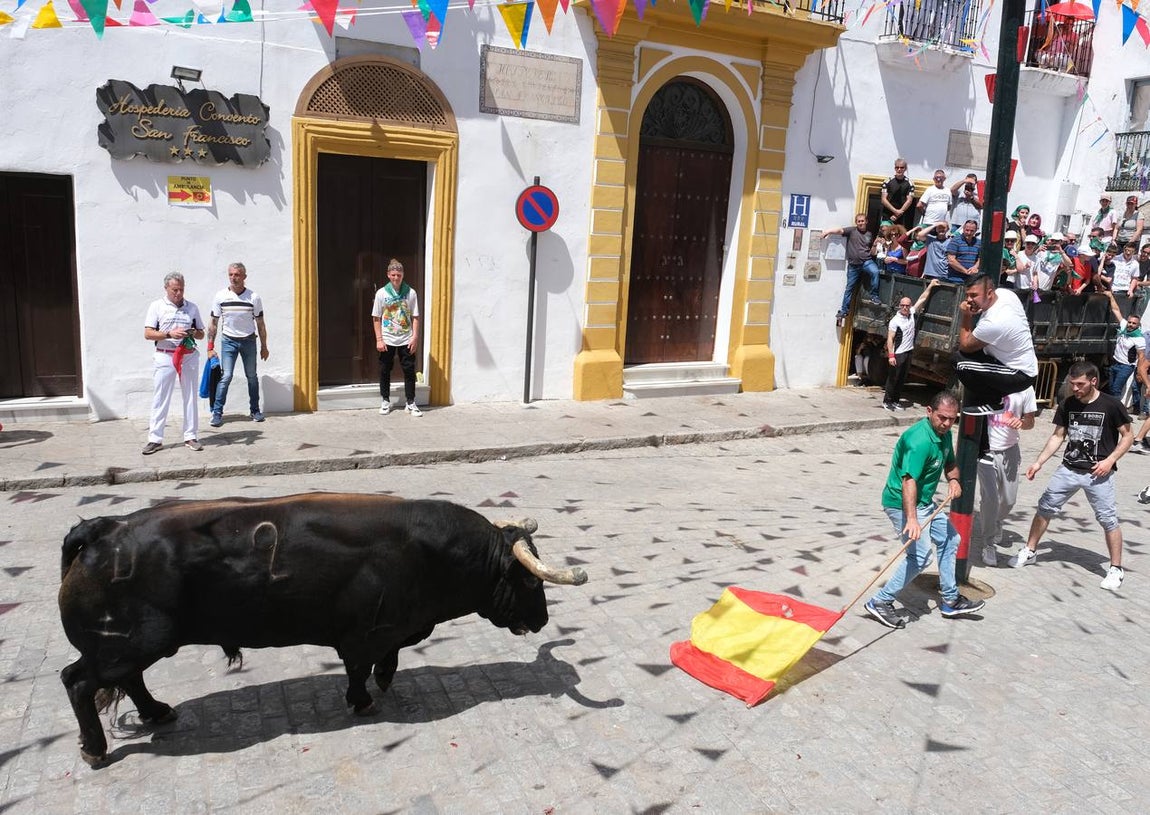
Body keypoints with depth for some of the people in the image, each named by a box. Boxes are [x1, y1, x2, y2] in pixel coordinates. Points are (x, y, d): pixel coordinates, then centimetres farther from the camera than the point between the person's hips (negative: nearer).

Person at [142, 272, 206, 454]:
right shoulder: (156, 306, 3)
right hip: (165, 356, -3)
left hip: (189, 356, 3)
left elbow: (201, 334, 15)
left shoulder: (192, 307, 12)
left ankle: (190, 437, 14)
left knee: (190, 397, 6)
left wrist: (194, 333, -8)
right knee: (160, 398, -1)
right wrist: (169, 334, -17)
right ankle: (155, 439, 4)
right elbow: (148, 334, -3)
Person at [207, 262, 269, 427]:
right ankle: (217, 413, -4)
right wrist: (210, 347, -2)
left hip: (249, 341, 1)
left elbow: (260, 324, 2)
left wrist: (264, 347, 4)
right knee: (225, 377, -9)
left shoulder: (254, 298, -6)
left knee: (252, 377, 9)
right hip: (228, 341, -1)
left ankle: (254, 410, 21)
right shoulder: (220, 297, -5)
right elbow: (213, 324, 1)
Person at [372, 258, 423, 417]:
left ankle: (411, 403, 12)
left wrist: (415, 337, -6)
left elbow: (415, 317, 1)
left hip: (406, 340, 0)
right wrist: (379, 339, -6)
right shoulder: (381, 293, -3)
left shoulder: (410, 293, -2)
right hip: (387, 340, 0)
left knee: (409, 371, 3)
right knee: (385, 371, 8)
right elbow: (376, 318, 0)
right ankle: (385, 402, 22)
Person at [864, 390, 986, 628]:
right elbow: (909, 480, -39)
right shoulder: (919, 440, -28)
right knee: (920, 556, -15)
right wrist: (911, 519, -51)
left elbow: (950, 463, 20)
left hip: (925, 502, 10)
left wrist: (953, 479, -4)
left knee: (950, 540, 19)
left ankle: (951, 601, 34)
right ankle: (880, 602, -5)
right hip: (902, 503, -10)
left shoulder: (944, 433, 3)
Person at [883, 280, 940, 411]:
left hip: (909, 353, 6)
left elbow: (922, 299, 10)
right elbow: (890, 339, -15)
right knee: (893, 378, -1)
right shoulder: (895, 320, -13)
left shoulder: (912, 313, 4)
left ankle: (896, 401, 18)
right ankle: (887, 401, 6)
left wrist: (930, 285, 8)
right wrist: (891, 355, -21)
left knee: (902, 379, 10)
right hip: (897, 354, -6)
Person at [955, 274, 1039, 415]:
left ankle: (992, 403, -2)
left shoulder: (992, 323, -33)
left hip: (1020, 376, -10)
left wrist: (966, 316, -15)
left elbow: (964, 346, -16)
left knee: (961, 365, -22)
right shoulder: (1006, 294, -7)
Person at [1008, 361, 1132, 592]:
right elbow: (1058, 436, 7)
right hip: (1069, 468, 4)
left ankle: (1116, 569, 13)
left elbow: (1127, 436, -2)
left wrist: (1109, 461, -14)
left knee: (1108, 519, -1)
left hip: (1098, 473, -4)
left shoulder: (1111, 405, -10)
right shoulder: (1067, 404, 1)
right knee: (1045, 507, 6)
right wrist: (1039, 462, 0)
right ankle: (1029, 551, 21)